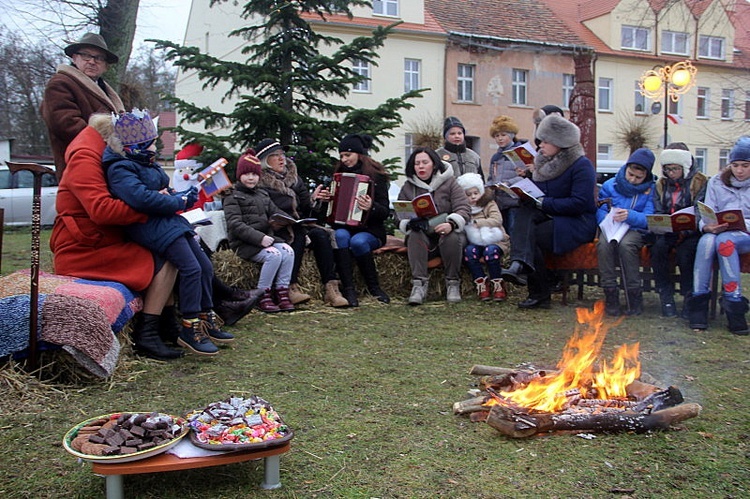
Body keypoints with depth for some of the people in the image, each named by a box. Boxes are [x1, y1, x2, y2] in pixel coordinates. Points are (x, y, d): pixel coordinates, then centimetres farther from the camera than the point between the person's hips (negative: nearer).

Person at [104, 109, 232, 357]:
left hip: (171, 220, 10)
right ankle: (190, 329, -10)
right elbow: (141, 198, -28)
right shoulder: (120, 169, -12)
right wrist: (178, 202, -18)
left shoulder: (146, 162, 19)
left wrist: (184, 196, 7)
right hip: (151, 227, -10)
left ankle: (206, 319, 19)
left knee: (206, 266, 6)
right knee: (191, 268, -20)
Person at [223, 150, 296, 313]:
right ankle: (262, 296, -16)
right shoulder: (233, 197, -1)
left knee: (288, 251, -20)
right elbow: (236, 225, -13)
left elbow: (276, 213, 19)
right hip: (244, 243, -6)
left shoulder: (263, 195, 22)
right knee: (274, 255, -28)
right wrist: (259, 238, -24)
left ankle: (282, 293, -15)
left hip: (266, 237, 6)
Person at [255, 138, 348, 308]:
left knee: (321, 234, -23)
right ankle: (291, 287, -33)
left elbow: (307, 207, 15)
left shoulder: (293, 176, 18)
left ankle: (331, 288, -31)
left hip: (299, 225, 5)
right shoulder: (260, 183, -1)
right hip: (275, 231, -5)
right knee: (298, 236, -33)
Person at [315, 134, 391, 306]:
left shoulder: (376, 175, 1)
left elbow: (385, 211, -6)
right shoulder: (338, 174, 14)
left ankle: (374, 287, -15)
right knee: (340, 236, -31)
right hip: (343, 226, 3)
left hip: (370, 230, -3)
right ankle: (348, 289, -31)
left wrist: (371, 207, -28)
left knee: (358, 241, -34)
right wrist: (321, 198, -4)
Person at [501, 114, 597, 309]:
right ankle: (520, 263, -45)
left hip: (578, 222, -7)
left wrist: (544, 203, -22)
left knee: (532, 237, -27)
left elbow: (579, 203, -22)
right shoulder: (545, 162, 12)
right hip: (549, 216, 7)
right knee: (524, 211, -24)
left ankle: (539, 295, -23)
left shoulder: (581, 165, -13)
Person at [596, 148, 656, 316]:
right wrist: (609, 218, -19)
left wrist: (630, 216, -27)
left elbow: (649, 219, -7)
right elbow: (600, 212, 4)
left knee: (626, 244, -36)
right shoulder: (610, 185, 9)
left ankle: (635, 297, -25)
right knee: (604, 243, -34)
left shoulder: (651, 189, 4)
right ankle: (610, 295, -28)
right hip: (612, 228, 2)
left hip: (636, 230, -2)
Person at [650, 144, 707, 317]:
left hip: (691, 233, -3)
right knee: (659, 246, -30)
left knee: (685, 251, -34)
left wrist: (684, 231, -24)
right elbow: (658, 213, 8)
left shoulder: (700, 183, 2)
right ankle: (666, 296, -23)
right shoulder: (661, 185, 15)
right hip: (666, 232, 3)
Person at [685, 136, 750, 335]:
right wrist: (708, 226, -19)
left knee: (725, 240, -36)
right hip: (720, 233, 2)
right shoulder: (716, 182, 11)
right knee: (707, 240, -34)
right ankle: (698, 301, -36)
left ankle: (733, 302, -35)